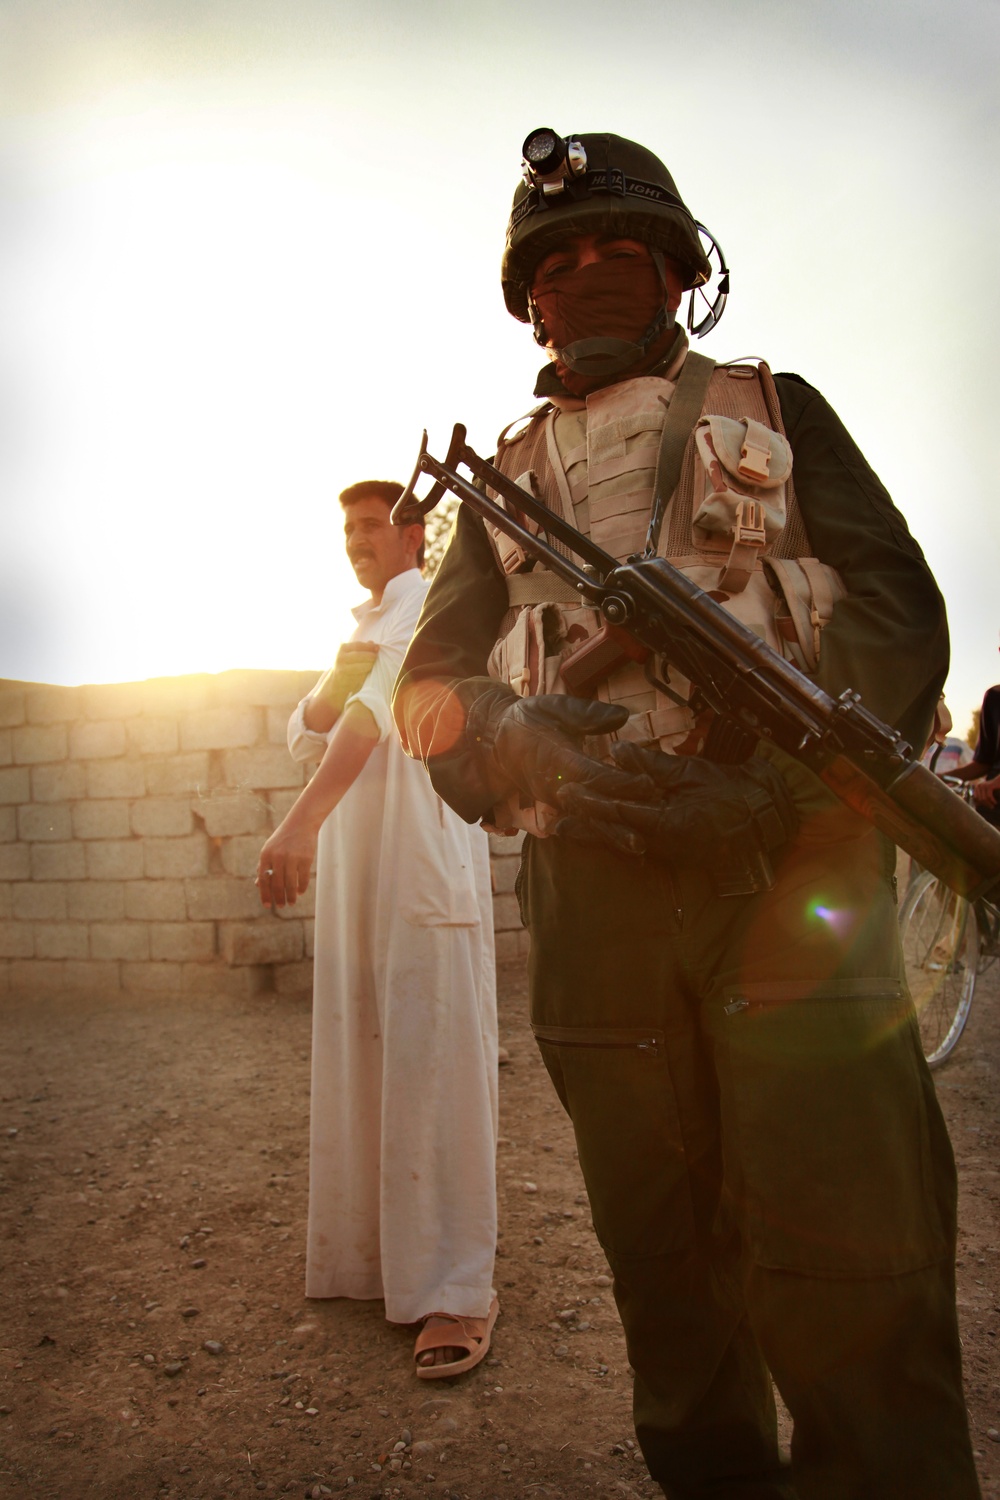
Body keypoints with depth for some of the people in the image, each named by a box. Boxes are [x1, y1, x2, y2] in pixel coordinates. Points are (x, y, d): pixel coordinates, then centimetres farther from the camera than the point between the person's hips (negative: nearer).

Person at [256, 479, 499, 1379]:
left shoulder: (427, 608, -4)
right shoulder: (363, 631, 23)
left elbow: (381, 706, -22)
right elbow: (307, 735, 16)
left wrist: (304, 819, -35)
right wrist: (336, 681, -4)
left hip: (426, 870, -8)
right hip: (352, 875, 8)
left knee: (432, 1071, -9)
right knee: (362, 1065, 12)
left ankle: (458, 1290, -3)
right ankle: (375, 1251, 26)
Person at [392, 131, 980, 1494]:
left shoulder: (774, 408, 17)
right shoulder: (503, 476, 22)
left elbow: (898, 600, 4)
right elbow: (432, 676, 13)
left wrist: (779, 763, -15)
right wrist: (520, 741, -12)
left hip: (788, 867, -2)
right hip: (591, 889, 3)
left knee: (840, 1269, -8)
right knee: (662, 1266, 12)